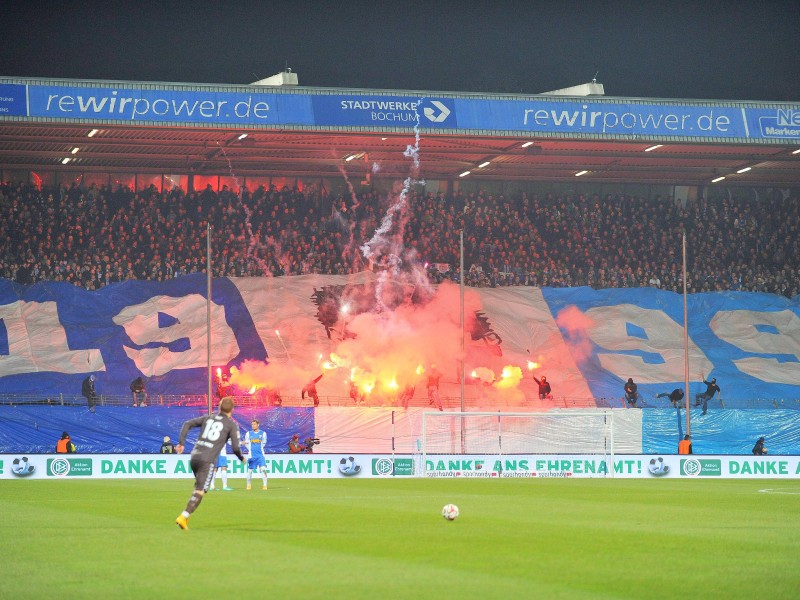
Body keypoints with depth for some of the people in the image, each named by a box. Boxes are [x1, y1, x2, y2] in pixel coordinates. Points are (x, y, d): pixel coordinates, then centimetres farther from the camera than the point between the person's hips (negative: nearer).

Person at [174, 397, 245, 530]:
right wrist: (241, 458, 17)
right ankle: (183, 517, -22)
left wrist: (181, 443, 8)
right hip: (208, 460, -6)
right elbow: (235, 447, -2)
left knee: (199, 487, 24)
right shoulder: (232, 425, 4)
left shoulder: (208, 418, 18)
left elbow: (188, 424, 9)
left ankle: (186, 516, 16)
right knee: (200, 491, -8)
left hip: (194, 457, 6)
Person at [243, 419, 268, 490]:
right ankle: (248, 485, 19)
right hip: (252, 455, 1)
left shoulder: (263, 433, 3)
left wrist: (259, 449, 5)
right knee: (250, 470, 4)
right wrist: (251, 450, 7)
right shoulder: (248, 433, 4)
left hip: (260, 454, -1)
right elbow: (246, 443, 13)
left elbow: (264, 443, 12)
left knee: (263, 469, -13)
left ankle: (264, 485, -9)